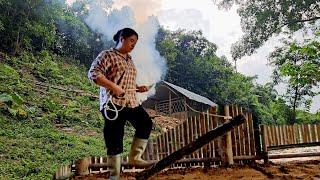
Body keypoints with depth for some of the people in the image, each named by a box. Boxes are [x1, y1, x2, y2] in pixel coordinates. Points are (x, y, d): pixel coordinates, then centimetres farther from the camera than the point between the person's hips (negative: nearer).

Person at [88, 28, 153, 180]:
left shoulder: (129, 59, 20)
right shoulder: (107, 55, -5)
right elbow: (93, 73, -15)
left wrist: (138, 88, 8)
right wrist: (113, 86, -22)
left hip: (131, 103, 8)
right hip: (114, 104, -8)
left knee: (146, 124, 9)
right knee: (114, 140, -3)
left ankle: (135, 158, 19)